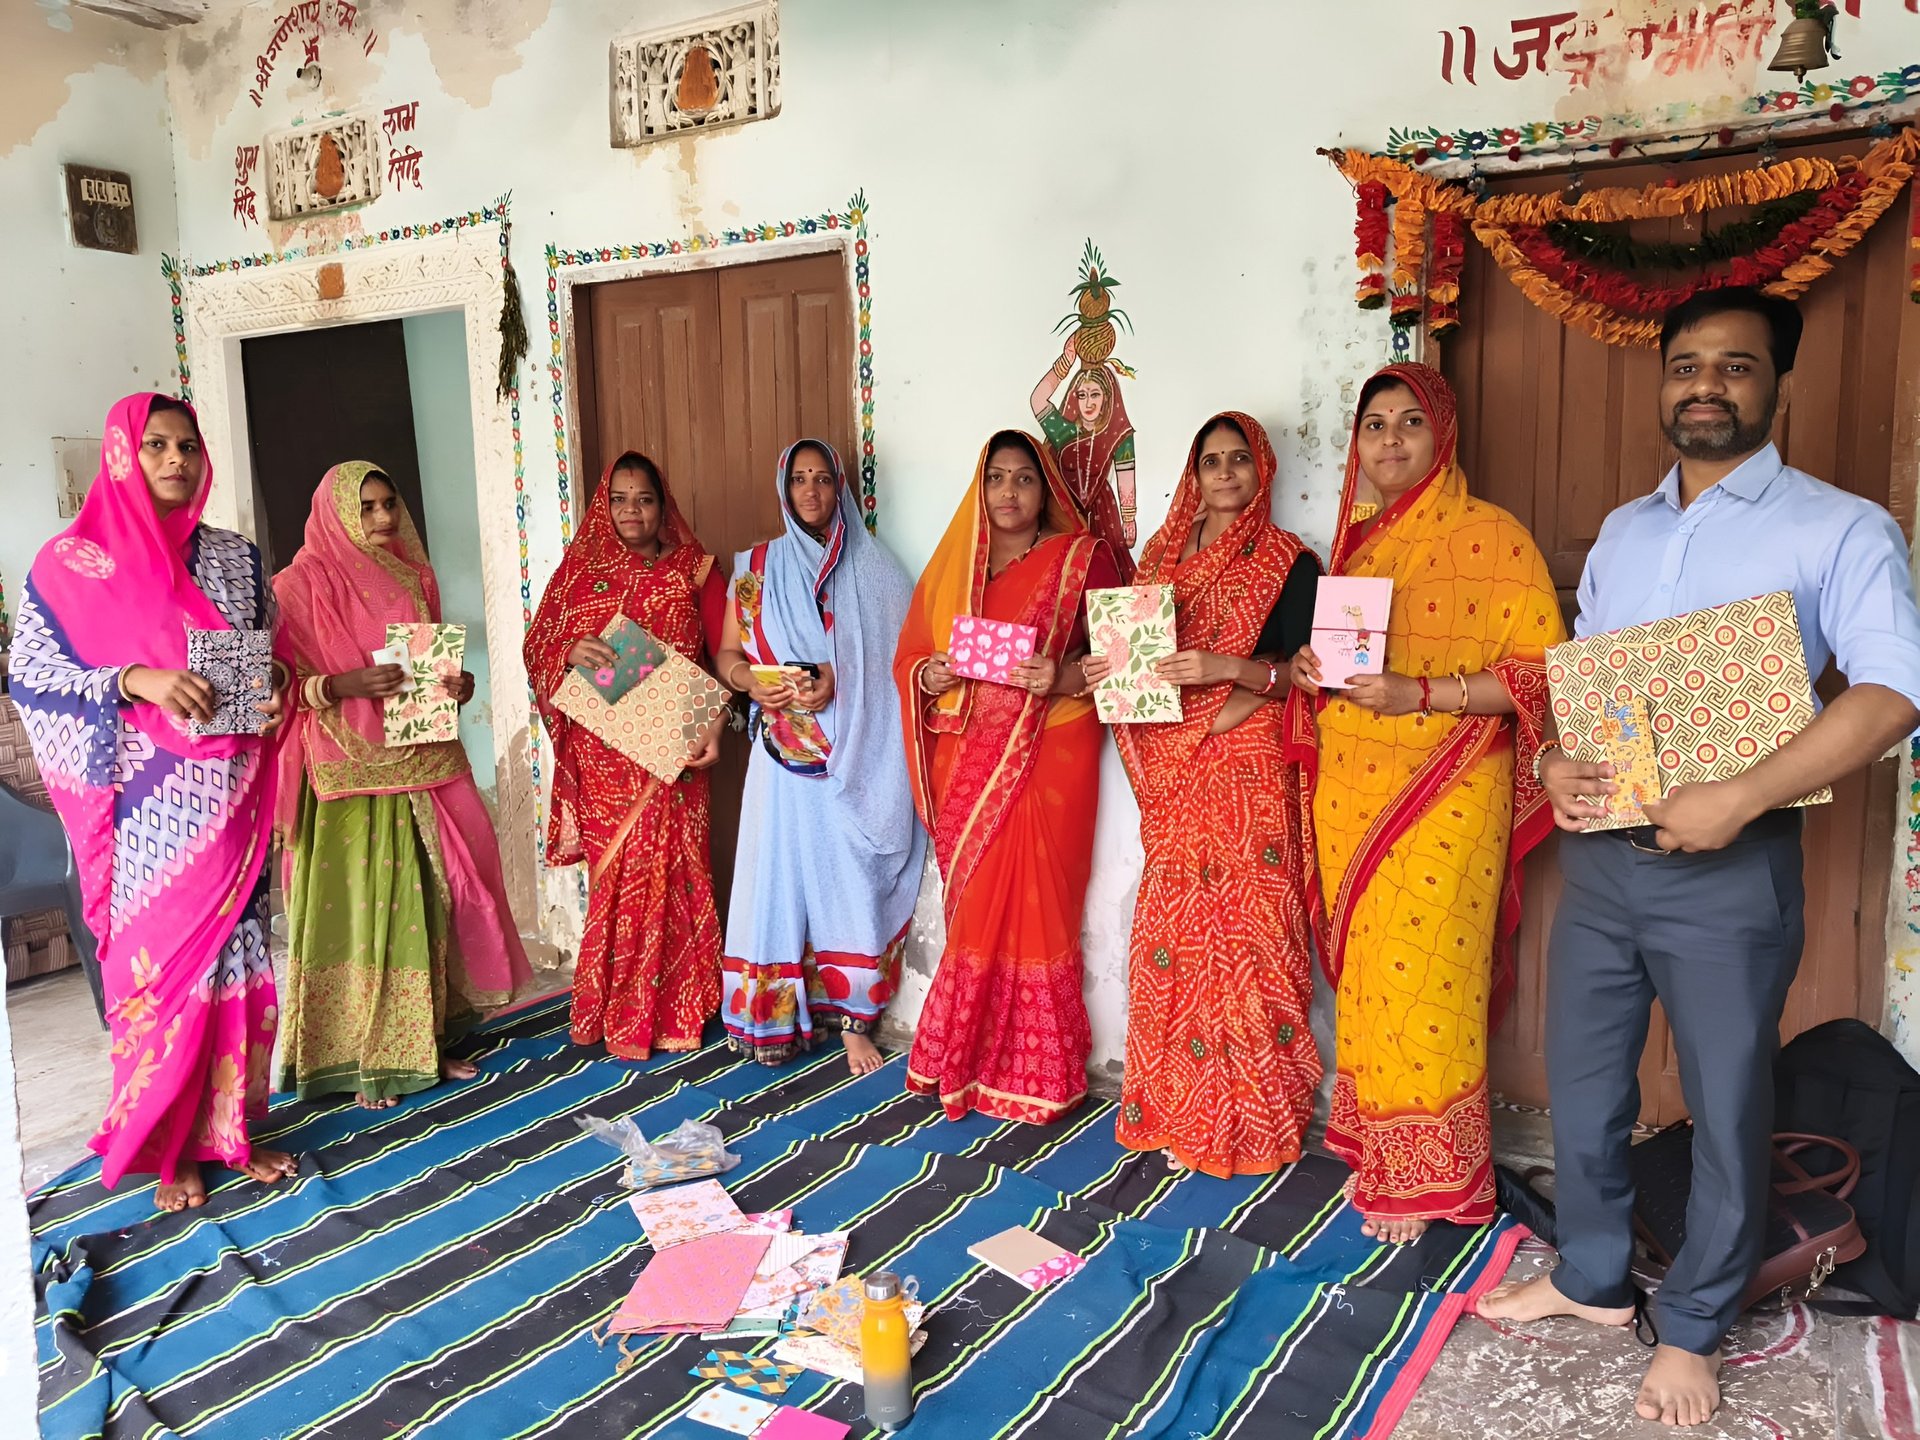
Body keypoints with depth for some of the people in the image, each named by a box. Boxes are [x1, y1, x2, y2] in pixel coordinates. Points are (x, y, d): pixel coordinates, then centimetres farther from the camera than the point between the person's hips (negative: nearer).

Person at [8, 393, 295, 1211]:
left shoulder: (235, 558, 8)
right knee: (159, 966, 3)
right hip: (147, 815, -4)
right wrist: (135, 681, -21)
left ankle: (226, 1128, 25)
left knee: (235, 961, 9)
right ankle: (164, 1150, 20)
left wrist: (276, 690, -6)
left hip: (230, 804, 4)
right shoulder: (72, 563, -3)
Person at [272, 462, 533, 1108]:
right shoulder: (303, 583, -4)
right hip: (349, 775, -5)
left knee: (425, 901, 8)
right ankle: (361, 1060, 6)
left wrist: (456, 685, 2)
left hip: (422, 762, 6)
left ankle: (425, 1042, 20)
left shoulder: (413, 577, 14)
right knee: (358, 906, -4)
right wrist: (345, 685, -23)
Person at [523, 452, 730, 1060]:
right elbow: (536, 645, 8)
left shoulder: (694, 570, 6)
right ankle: (620, 1014, 15)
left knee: (670, 872, 0)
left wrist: (714, 723, -12)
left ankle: (673, 1011, 13)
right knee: (616, 875, 2)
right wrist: (571, 651, -14)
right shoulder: (580, 568, 10)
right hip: (602, 753, 1)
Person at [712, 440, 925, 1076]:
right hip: (783, 757, 1)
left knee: (851, 878, -2)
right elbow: (727, 655, 12)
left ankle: (853, 1020, 9)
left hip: (857, 758, -1)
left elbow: (900, 658, 1)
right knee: (779, 874, 0)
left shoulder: (874, 571, 6)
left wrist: (838, 678, -14)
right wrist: (752, 681, -10)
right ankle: (775, 1019, 11)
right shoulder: (757, 567, 10)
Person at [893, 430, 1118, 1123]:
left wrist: (1064, 678, -21)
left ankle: (1032, 1077, 10)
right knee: (976, 906, 7)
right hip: (966, 760, 4)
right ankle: (968, 1060, 20)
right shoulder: (952, 563, 15)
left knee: (1030, 906, -3)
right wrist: (930, 676, -8)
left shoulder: (1082, 558, 3)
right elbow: (909, 657, 14)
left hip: (1047, 756, -3)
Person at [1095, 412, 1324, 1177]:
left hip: (1248, 775, -5)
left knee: (1242, 932, -5)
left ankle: (1248, 1118, 8)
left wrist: (1228, 669, -20)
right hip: (1175, 774, 5)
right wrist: (1104, 669, -1)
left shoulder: (1287, 561, 1)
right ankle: (1180, 1108, 18)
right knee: (1172, 932, 5)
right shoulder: (1163, 555, 16)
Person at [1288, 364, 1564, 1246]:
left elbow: (1541, 667, -11)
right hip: (1348, 792, 6)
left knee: (1421, 978, -4)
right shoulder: (1354, 540, 14)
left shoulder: (1490, 537, -5)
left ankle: (1423, 1174, 12)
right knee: (1362, 971, 10)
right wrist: (1310, 669, 2)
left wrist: (1420, 694, -20)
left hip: (1441, 799, -6)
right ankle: (1372, 1139, 25)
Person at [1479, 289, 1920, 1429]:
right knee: (1583, 1084, 15)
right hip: (1600, 856, 6)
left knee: (1726, 1108, 8)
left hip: (1730, 868, -5)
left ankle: (1694, 1330, 28)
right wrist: (1554, 760, -4)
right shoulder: (1622, 531, 13)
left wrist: (1740, 798, -27)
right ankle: (1593, 1276, 36)